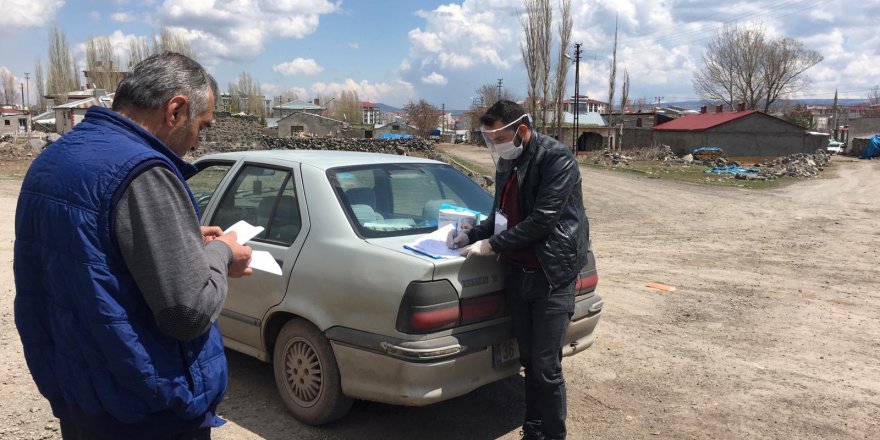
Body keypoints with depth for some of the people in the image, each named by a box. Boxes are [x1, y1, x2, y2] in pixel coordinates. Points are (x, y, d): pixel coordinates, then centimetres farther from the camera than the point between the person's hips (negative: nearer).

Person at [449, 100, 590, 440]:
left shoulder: (557, 159, -14)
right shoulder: (506, 164, 10)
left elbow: (542, 219, -20)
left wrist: (491, 245, -16)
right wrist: (471, 235, 2)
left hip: (552, 275, -6)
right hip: (517, 272, 7)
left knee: (546, 367, -3)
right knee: (528, 360, 13)